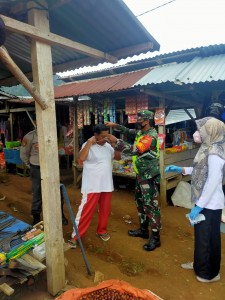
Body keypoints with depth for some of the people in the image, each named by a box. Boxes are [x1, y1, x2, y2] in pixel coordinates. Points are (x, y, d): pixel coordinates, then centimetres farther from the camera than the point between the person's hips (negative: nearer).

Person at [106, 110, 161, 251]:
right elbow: (128, 131, 23)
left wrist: (115, 141, -28)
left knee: (151, 205, -3)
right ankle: (143, 229, 32)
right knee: (140, 201, 18)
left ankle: (155, 237, 8)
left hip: (149, 176, -10)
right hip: (141, 174, 10)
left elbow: (134, 150, -31)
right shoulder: (141, 132, 8)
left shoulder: (150, 136, -22)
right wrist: (115, 125, 8)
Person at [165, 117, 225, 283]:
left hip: (210, 204, -9)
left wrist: (198, 206, -23)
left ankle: (211, 273, 31)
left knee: (209, 237, 9)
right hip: (205, 201, 9)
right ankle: (200, 264, 42)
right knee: (201, 235, 22)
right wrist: (180, 169, 11)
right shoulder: (208, 149, 5)